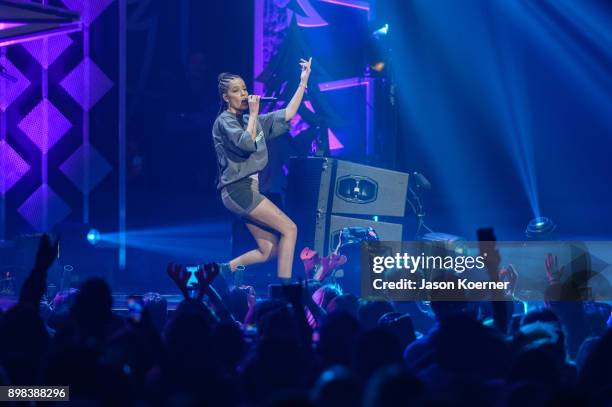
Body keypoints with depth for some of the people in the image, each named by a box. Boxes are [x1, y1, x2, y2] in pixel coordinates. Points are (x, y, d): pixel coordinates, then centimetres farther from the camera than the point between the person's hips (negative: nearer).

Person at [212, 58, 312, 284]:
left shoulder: (253, 120, 18)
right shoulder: (224, 121, -5)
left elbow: (287, 115, 14)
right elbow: (247, 144, -21)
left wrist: (303, 81, 11)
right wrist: (253, 114, -11)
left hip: (250, 189, 8)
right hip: (238, 189, -8)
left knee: (270, 251, 2)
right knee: (289, 228, -13)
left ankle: (226, 268, 9)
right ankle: (285, 286, -16)